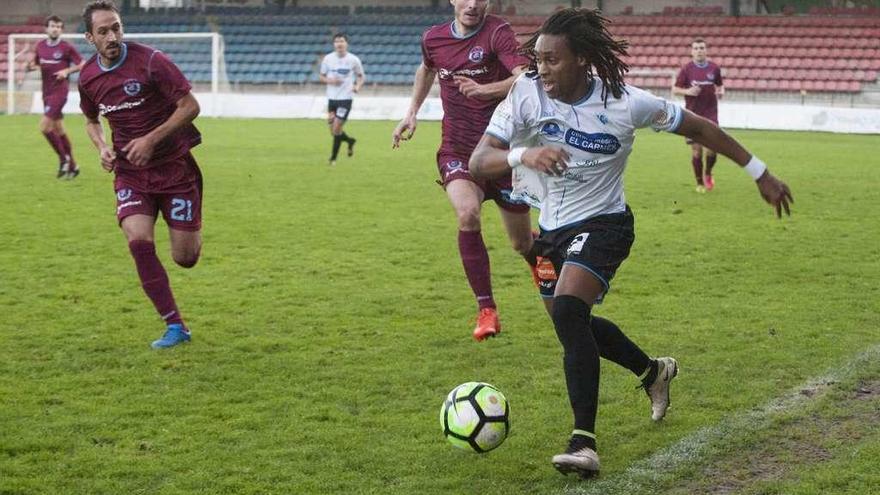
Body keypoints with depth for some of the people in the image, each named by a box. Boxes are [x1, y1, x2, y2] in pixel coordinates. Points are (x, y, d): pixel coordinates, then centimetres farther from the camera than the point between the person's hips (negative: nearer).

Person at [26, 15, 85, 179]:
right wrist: (32, 66, -4)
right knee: (59, 130, 12)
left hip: (59, 91, -7)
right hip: (46, 92, 7)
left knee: (44, 126, -16)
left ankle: (64, 159, 0)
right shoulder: (40, 46, 8)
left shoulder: (66, 47, -8)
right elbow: (35, 64, 20)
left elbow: (82, 65, -4)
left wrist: (67, 71, -20)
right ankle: (72, 166, 22)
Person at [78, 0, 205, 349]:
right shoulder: (88, 78, 1)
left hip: (174, 166, -3)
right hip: (130, 172, 3)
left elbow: (190, 105, -11)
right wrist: (101, 147, -1)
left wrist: (151, 139, -18)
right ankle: (175, 327, -11)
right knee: (138, 240, -21)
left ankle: (192, 233, 39)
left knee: (185, 258, -2)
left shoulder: (149, 61, -14)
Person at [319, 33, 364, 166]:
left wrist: (358, 86, -15)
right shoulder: (328, 58, 0)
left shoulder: (353, 60, -6)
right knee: (333, 131, 8)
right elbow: (321, 76, 10)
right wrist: (329, 80, -12)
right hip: (331, 98, 4)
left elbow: (360, 76, 6)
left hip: (346, 98, -4)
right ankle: (350, 141, 39)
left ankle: (333, 158, 6)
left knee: (336, 129, -8)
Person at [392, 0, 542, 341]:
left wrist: (484, 89, -45)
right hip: (456, 150, 2)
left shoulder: (497, 32, -14)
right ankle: (486, 310, -20)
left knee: (522, 245, 9)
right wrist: (412, 112, 21)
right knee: (467, 213, -30)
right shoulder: (433, 39, 2)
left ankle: (540, 258, 50)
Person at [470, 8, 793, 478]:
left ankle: (584, 442, -26)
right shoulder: (526, 93, -15)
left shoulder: (625, 104, -19)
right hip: (552, 228, 5)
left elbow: (698, 127, -5)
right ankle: (653, 371, 50)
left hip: (602, 224, -5)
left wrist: (761, 174, -1)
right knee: (575, 324, 20)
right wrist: (522, 155, -45)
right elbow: (478, 162, -23)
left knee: (567, 311, -28)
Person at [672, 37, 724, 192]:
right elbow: (675, 89, 2)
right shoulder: (686, 69, -1)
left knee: (712, 149, -9)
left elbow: (720, 85, 18)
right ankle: (699, 183, 15)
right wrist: (688, 91, -16)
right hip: (693, 115, -1)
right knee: (696, 150, -1)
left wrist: (721, 91, -4)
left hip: (710, 115, 1)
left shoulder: (714, 68, 4)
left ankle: (708, 174, 21)